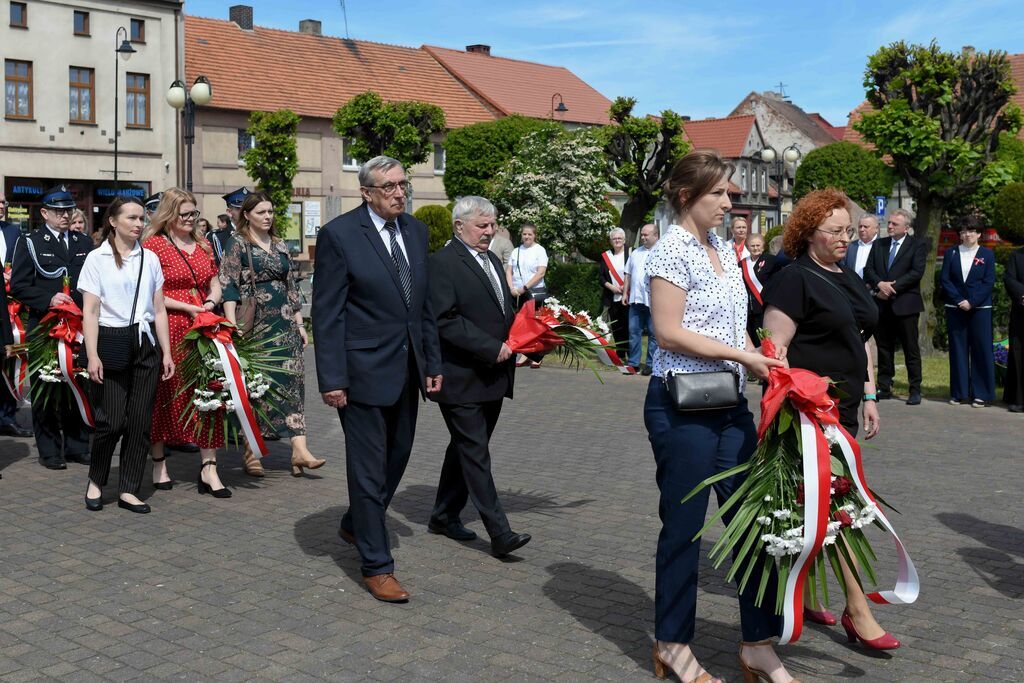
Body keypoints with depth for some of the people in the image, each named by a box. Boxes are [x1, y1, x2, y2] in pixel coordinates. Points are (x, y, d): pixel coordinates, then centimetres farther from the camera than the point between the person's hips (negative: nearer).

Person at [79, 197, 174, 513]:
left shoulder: (150, 259, 10)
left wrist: (166, 353, 9)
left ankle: (128, 490, 12)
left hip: (145, 343, 4)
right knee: (111, 420, -6)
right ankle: (96, 481, 18)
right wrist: (92, 356, -12)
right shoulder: (97, 258, -1)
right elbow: (90, 312, -4)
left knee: (140, 420, 2)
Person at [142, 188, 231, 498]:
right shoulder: (154, 245, -3)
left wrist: (211, 303, -2)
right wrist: (188, 307, -13)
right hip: (168, 330, -5)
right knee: (165, 394, 5)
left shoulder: (203, 245, 15)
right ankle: (159, 463, 20)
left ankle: (208, 469, 1)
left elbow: (215, 285, 19)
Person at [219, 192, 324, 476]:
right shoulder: (238, 244, -2)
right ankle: (250, 451, 12)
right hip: (254, 325, -5)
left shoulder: (280, 245, 14)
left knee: (292, 380, -4)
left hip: (284, 323, 5)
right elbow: (228, 287, -8)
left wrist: (300, 323, 13)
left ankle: (300, 450, -8)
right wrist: (233, 326, -17)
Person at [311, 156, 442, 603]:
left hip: (407, 370, 7)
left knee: (397, 458, 18)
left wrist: (432, 363, 11)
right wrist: (331, 378, -15)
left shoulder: (415, 231, 9)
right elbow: (327, 313, -11)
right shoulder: (340, 234, -11)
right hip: (364, 370, -7)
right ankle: (376, 565, 11)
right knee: (369, 467, 1)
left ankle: (355, 525, 41)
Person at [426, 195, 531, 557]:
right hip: (462, 377, -9)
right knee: (476, 455, -6)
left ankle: (444, 516, 28)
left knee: (466, 450, 16)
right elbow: (444, 320, -18)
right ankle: (500, 533, -6)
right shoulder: (443, 262, -11)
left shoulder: (493, 261, 16)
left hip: (492, 376, 9)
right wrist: (491, 348, -19)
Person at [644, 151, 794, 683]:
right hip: (682, 405, -8)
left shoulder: (724, 250, 14)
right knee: (683, 525, 3)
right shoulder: (672, 249, -10)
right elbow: (669, 332, -17)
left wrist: (762, 360, 3)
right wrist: (742, 356, -16)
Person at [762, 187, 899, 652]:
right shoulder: (794, 279, -10)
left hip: (843, 408, 8)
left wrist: (869, 396, 18)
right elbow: (775, 348, -14)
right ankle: (857, 611, -4)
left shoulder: (848, 279, 16)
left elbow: (861, 341, 23)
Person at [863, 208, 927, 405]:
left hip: (905, 304, -4)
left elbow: (917, 272, -11)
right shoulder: (879, 245, 14)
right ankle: (884, 388, 16)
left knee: (911, 348, 0)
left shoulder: (917, 246, 1)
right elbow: (869, 269, 7)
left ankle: (915, 390, 5)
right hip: (882, 305, 4)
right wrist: (880, 284, -12)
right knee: (884, 348, 8)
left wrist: (892, 288, -15)